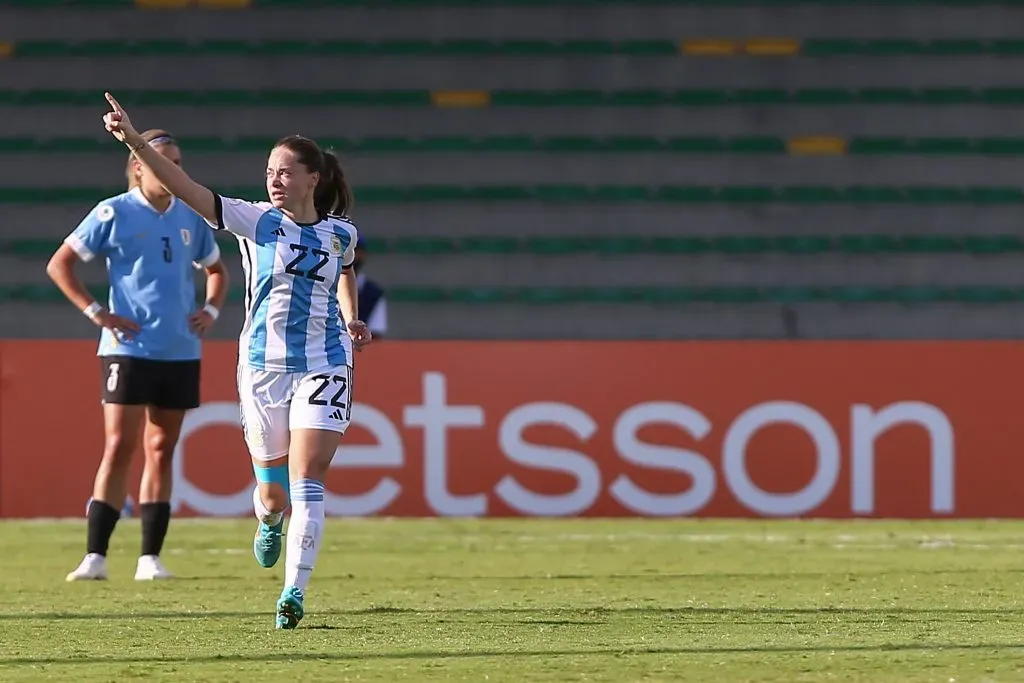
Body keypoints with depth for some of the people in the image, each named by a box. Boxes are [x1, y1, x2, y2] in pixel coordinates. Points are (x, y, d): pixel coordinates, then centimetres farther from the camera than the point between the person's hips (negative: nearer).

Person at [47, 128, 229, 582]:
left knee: (161, 450, 7)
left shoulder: (190, 218, 10)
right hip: (130, 349, -5)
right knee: (119, 447, -10)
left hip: (181, 353, 5)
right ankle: (95, 556, -8)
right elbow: (59, 264, -1)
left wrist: (211, 310, 9)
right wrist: (94, 312, -8)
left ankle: (151, 557, 10)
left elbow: (216, 269, 27)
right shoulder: (114, 214, -4)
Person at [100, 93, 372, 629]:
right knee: (273, 493, 9)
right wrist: (134, 141, -29)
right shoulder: (256, 221, -5)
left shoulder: (340, 233, 2)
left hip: (323, 368, 0)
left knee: (306, 484, -14)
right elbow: (186, 188, -17)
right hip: (262, 366, 0)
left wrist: (352, 321, 16)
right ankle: (269, 520, 47)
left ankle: (294, 592, -16)